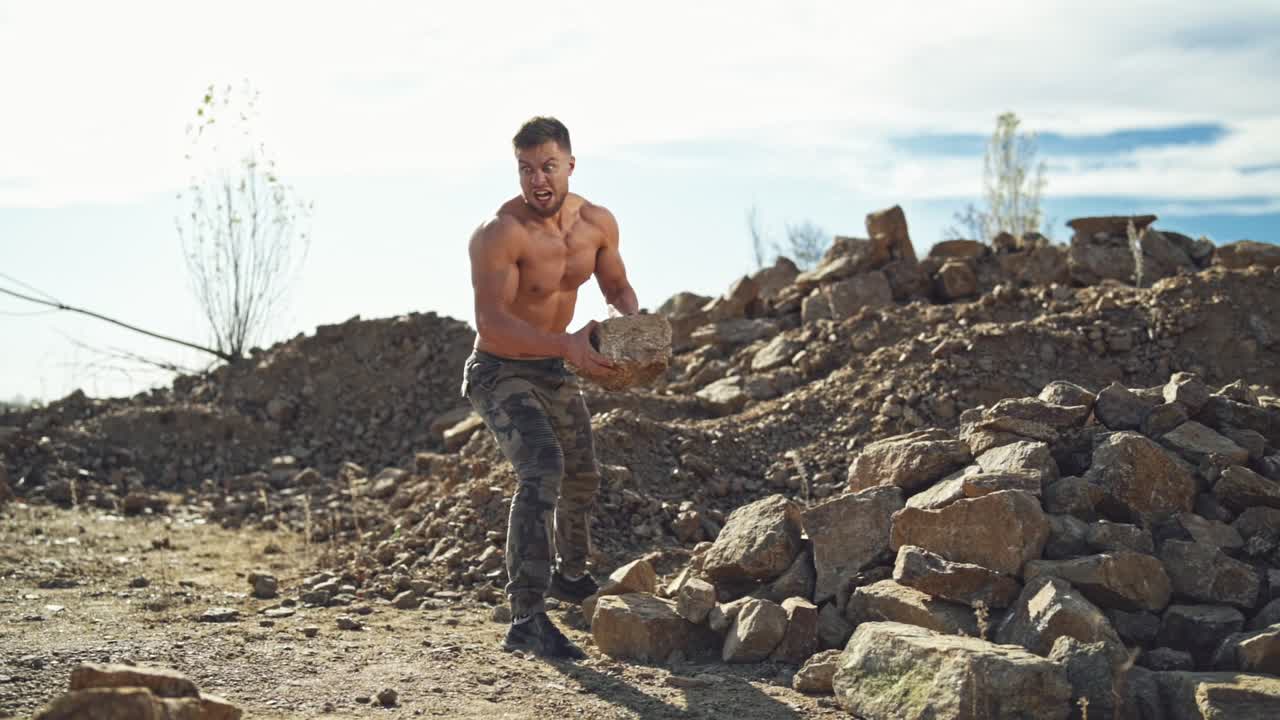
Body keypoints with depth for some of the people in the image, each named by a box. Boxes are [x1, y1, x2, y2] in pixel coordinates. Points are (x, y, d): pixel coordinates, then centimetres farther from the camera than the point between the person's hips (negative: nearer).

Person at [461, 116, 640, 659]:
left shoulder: (598, 223, -6)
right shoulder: (498, 233, -27)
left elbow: (617, 288, 9)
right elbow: (491, 322, -34)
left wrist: (634, 325, -14)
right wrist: (567, 345, -46)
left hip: (553, 370, 7)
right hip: (500, 372, -7)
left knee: (583, 477, 22)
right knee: (543, 471, -28)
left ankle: (570, 573, 50)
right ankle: (526, 619, -28)